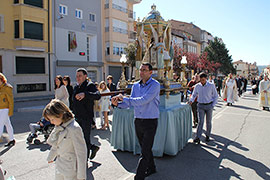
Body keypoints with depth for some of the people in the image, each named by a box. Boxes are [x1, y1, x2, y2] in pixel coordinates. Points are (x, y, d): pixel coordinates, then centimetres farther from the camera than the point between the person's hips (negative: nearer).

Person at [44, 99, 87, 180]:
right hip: (59, 167, 8)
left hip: (71, 170, -8)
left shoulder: (74, 129, -25)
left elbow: (81, 153, -21)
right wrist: (50, 157, 30)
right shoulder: (59, 126, 0)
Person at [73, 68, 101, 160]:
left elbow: (97, 96, -31)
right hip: (78, 117, 8)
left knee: (85, 139, 0)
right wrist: (74, 114, 23)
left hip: (86, 117, -8)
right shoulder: (76, 87, 13)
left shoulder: (90, 85, -11)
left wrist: (85, 94, -45)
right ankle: (93, 147, 37)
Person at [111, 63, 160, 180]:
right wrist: (118, 103, -12)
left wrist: (124, 98, -23)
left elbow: (143, 100, -24)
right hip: (138, 121, 6)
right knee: (144, 147, 19)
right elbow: (130, 103, 7)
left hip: (150, 122, -6)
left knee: (145, 151, -4)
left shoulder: (155, 85, -12)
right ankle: (151, 168, 39)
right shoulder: (136, 85, 8)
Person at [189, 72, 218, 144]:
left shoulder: (211, 86, -4)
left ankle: (207, 136, 27)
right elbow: (194, 95, 14)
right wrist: (191, 100, -5)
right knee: (200, 121, -8)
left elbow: (216, 96, 3)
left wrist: (213, 105, -5)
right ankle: (198, 138, -10)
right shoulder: (197, 86, 0)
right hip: (201, 106, 0)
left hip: (209, 105, 0)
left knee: (208, 121, 10)